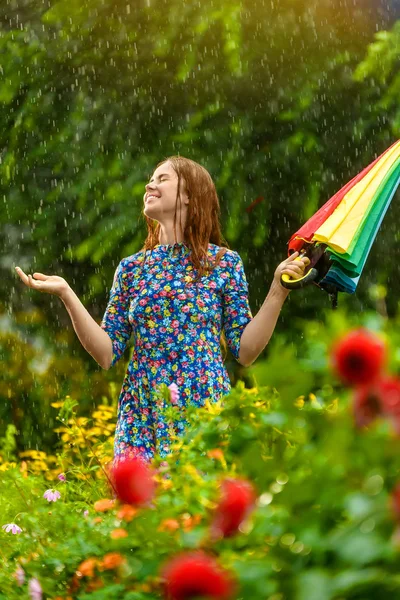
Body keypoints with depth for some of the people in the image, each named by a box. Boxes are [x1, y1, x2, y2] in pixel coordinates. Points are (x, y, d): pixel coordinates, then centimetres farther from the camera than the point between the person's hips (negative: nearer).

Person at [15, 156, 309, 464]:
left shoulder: (224, 262, 3)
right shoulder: (131, 268, 10)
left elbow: (244, 351, 0)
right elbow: (108, 354, 7)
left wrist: (278, 290, -8)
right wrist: (66, 293, 0)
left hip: (205, 415, -2)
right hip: (141, 419, 2)